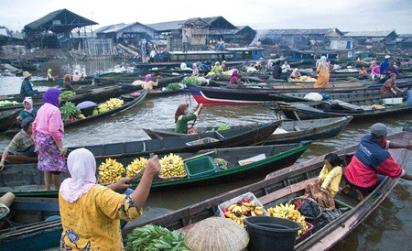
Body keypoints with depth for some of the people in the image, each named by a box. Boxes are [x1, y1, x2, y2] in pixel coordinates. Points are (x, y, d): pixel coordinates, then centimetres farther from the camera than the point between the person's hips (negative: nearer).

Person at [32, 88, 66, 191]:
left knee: (47, 165, 16)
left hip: (41, 138, 9)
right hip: (50, 140, -9)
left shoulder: (42, 108, 9)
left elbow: (35, 125, 14)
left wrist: (36, 139, 24)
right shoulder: (54, 109, -19)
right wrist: (61, 146, -23)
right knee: (56, 166, 4)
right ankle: (58, 190, 14)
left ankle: (47, 189, 23)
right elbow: (54, 131, -25)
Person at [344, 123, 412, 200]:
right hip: (361, 184, -5)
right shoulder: (382, 155, -22)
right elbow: (397, 172, -9)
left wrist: (405, 146, 10)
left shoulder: (366, 138, -6)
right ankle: (363, 191, 4)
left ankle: (350, 186, 13)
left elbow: (385, 143, 10)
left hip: (347, 176, 5)